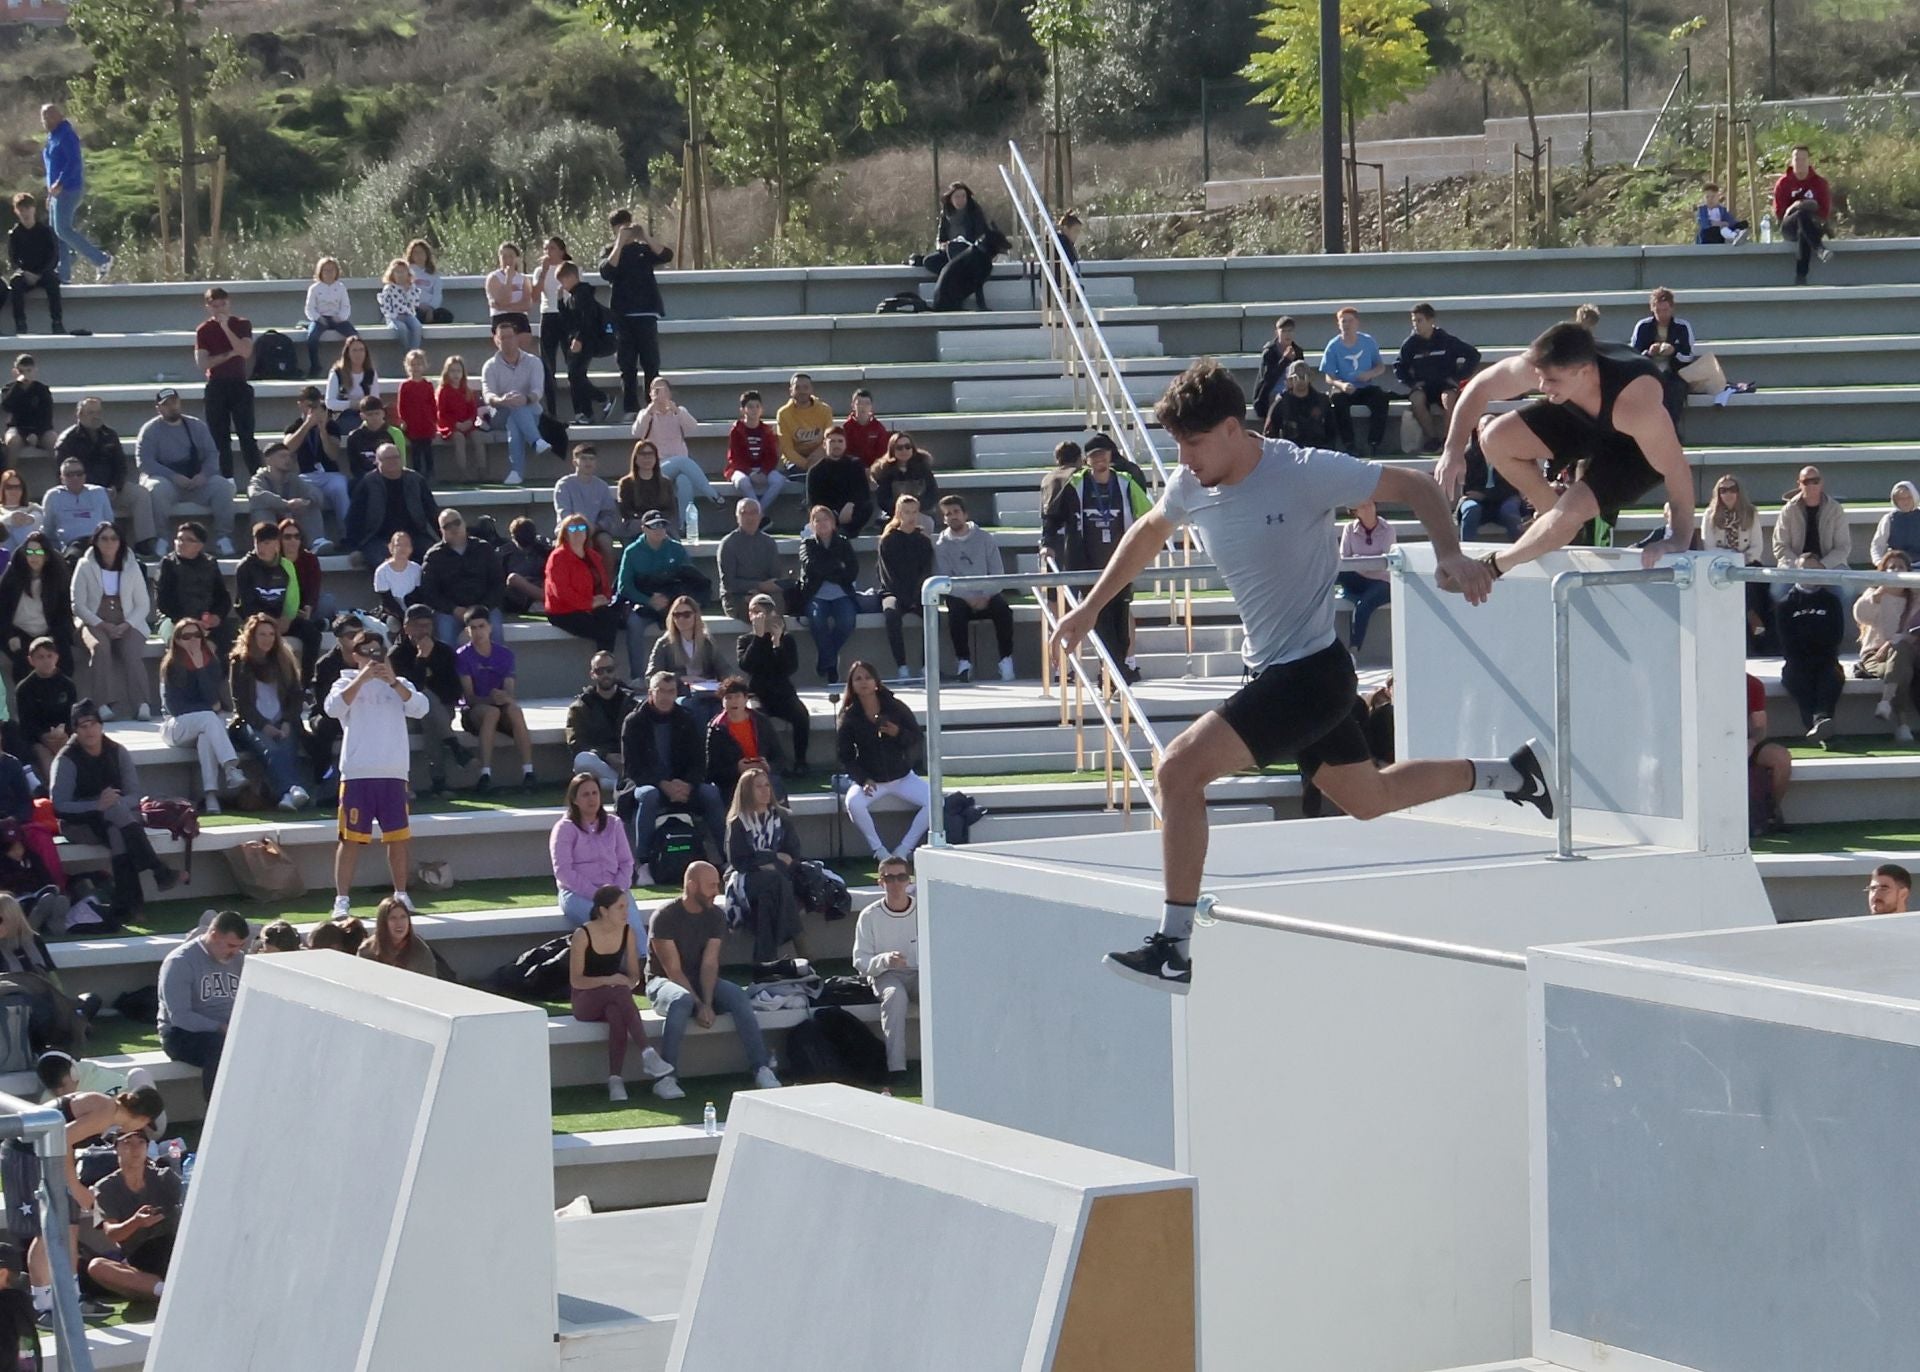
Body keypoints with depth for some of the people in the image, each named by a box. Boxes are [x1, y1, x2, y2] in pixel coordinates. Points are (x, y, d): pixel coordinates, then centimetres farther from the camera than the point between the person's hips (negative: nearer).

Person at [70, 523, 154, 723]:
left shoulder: (132, 566, 10)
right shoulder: (85, 566, 5)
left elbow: (143, 605, 9)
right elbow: (78, 605, 0)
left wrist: (127, 625, -9)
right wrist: (102, 625, -13)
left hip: (127, 625, 1)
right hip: (95, 623, -1)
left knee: (132, 651, -31)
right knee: (100, 646, -35)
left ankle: (142, 705, -40)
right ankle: (105, 704, -39)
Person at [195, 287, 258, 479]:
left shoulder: (241, 325, 4)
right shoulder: (204, 331, 4)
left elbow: (245, 352, -12)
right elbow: (202, 363, -6)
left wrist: (226, 327, -15)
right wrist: (229, 354, -9)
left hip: (239, 384, -1)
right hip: (216, 386, 1)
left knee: (247, 436, -6)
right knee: (220, 439, 1)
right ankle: (227, 482, 4)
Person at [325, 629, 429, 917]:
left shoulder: (398, 684, 13)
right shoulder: (347, 683, 7)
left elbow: (419, 708, -4)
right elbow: (333, 708, -13)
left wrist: (393, 682, -16)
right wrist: (362, 678, -18)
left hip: (393, 774, 2)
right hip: (357, 774, -2)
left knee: (398, 837, 7)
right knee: (351, 838, -4)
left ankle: (401, 894, 18)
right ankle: (342, 898, -3)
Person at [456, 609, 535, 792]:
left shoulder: (505, 654, 7)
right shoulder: (463, 655, -3)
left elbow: (509, 693, -2)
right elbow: (469, 696, -10)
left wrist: (505, 698, -26)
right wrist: (490, 699, -29)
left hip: (501, 708, 2)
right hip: (472, 711, -2)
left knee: (515, 710, -32)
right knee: (491, 712, -37)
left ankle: (528, 772, -41)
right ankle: (485, 775, -45)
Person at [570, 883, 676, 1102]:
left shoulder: (628, 933, 2)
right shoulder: (583, 935, -11)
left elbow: (634, 976, 7)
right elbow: (575, 980, -13)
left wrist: (629, 983, -17)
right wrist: (608, 981, -27)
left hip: (614, 1000, 3)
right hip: (585, 1002, -3)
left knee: (616, 1014, -37)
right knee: (620, 992, -37)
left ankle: (615, 1080, -42)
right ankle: (647, 1054, -45)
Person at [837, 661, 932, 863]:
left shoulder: (896, 708, -2)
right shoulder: (848, 718, -3)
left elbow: (916, 740, 1)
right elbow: (845, 757, -3)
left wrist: (898, 733, -21)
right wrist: (863, 780, -19)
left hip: (903, 776, 1)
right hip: (870, 779, -1)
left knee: (934, 800, -23)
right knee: (854, 803, -34)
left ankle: (903, 851, -14)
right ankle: (879, 851, -17)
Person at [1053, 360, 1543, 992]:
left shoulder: (1304, 472, -21)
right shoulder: (1191, 487, -1)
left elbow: (1415, 486, -12)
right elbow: (1149, 532, 23)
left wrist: (1450, 554, -26)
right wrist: (1091, 607, 23)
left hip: (1312, 672, -8)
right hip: (1272, 671, 8)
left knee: (1178, 770, -20)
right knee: (1368, 797, 23)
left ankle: (1172, 947, -15)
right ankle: (1509, 773, 41)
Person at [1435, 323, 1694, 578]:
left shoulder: (1634, 401, -47)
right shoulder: (1536, 368, -32)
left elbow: (1675, 468, -39)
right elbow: (1479, 388, -14)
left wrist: (1679, 541, -35)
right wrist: (1453, 450, -22)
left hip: (1634, 447, -5)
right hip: (1580, 420, 5)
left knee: (1571, 513, -23)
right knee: (1495, 439, -12)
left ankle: (1492, 566, 3)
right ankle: (1553, 508, 11)